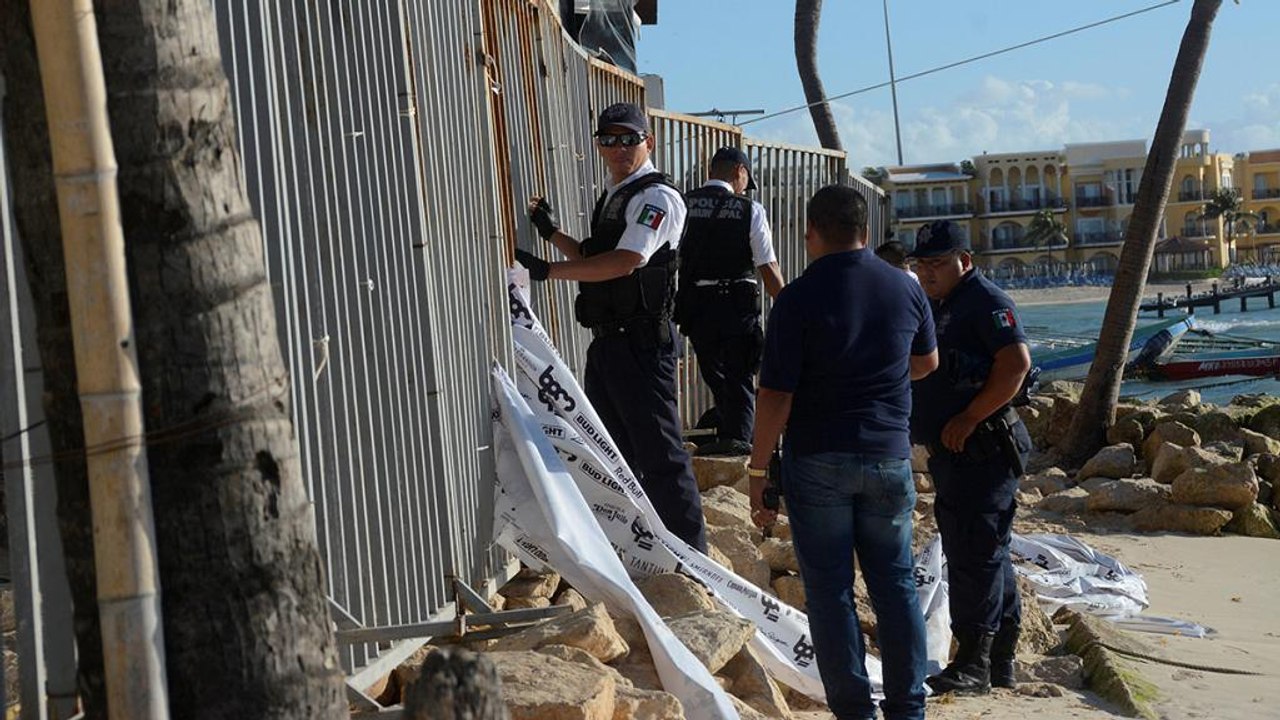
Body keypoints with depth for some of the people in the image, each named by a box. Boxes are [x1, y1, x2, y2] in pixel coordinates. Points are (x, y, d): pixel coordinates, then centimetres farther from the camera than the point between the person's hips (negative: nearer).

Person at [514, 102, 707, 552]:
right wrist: (552, 233, 14)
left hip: (641, 342, -10)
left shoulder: (656, 197, -11)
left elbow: (624, 262, -24)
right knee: (611, 449, 16)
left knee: (659, 452, -6)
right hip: (606, 341, 10)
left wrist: (548, 270, -24)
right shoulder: (612, 198, 18)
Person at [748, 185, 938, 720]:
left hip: (817, 460, -4)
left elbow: (775, 396, -13)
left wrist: (758, 470, -3)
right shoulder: (905, 289, 2)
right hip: (889, 456, 4)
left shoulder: (798, 298, -12)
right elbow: (926, 363, 19)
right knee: (895, 583, 12)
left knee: (830, 589, 5)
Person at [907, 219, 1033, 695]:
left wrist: (968, 419, -20)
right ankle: (1000, 663, 20)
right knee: (983, 554, 13)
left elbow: (1016, 363, -22)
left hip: (981, 451, -10)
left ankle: (973, 663, -7)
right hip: (948, 453, 10)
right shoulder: (934, 307, 20)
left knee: (975, 554, -10)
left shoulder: (986, 301, -10)